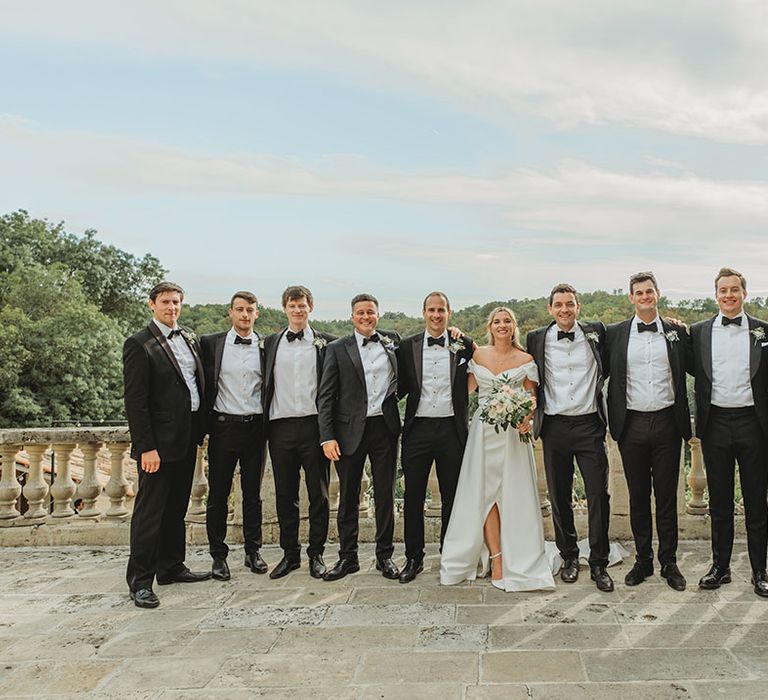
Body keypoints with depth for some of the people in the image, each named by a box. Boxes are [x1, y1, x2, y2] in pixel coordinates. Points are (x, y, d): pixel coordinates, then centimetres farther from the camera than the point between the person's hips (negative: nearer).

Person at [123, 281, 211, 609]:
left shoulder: (190, 338, 12)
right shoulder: (139, 344, -10)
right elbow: (135, 400, -14)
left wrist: (200, 431, 11)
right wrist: (146, 447, -18)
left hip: (187, 439, 7)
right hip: (159, 441, -7)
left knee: (176, 508, 16)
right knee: (149, 511, -1)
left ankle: (171, 567, 28)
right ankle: (140, 581, 8)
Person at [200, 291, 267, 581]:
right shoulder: (211, 343, 1)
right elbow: (204, 383, 4)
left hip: (255, 427, 1)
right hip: (223, 426, -1)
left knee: (253, 493, 11)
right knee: (218, 494, 5)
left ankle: (253, 550, 23)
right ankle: (218, 555, 17)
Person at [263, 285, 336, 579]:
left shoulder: (326, 342, 2)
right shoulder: (271, 343, 9)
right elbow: (265, 383, 11)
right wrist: (265, 424, 4)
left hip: (314, 425, -2)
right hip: (280, 427, 2)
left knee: (318, 494, 5)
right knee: (285, 495, 10)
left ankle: (316, 553, 17)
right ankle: (290, 554, 22)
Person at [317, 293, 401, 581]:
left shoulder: (392, 340, 8)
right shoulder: (337, 349, 1)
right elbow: (325, 396, -2)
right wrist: (327, 436, -10)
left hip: (384, 427, 2)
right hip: (350, 430, -1)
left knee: (385, 496, 9)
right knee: (348, 498, 8)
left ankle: (384, 555, 21)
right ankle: (347, 557, 20)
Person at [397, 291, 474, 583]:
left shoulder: (464, 345, 3)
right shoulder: (407, 346, 4)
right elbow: (400, 388, 6)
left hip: (451, 430, 0)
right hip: (417, 429, 0)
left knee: (451, 497, 11)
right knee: (413, 497, 5)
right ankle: (413, 559, 18)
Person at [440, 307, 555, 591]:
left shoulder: (526, 360, 3)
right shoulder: (478, 355, 6)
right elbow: (468, 391, 13)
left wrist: (527, 418, -13)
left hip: (513, 431, -1)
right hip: (483, 429, 1)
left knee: (513, 493, -1)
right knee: (485, 491, -2)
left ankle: (519, 563, 10)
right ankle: (496, 560, 4)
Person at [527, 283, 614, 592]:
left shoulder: (595, 332, 3)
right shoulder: (537, 338, 4)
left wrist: (594, 383, 3)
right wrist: (529, 410, 1)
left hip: (589, 425, 0)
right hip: (554, 426, 1)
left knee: (598, 495, -1)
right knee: (559, 497, 9)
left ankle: (599, 563, 11)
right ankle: (569, 557, 24)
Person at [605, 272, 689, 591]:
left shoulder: (676, 331, 5)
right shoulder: (615, 333, 2)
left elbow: (687, 373, 6)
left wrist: (684, 421, -2)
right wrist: (613, 420, -2)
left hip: (666, 423, 0)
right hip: (632, 424, 0)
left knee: (667, 496, 8)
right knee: (638, 496, 9)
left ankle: (669, 562, 19)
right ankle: (643, 560, 21)